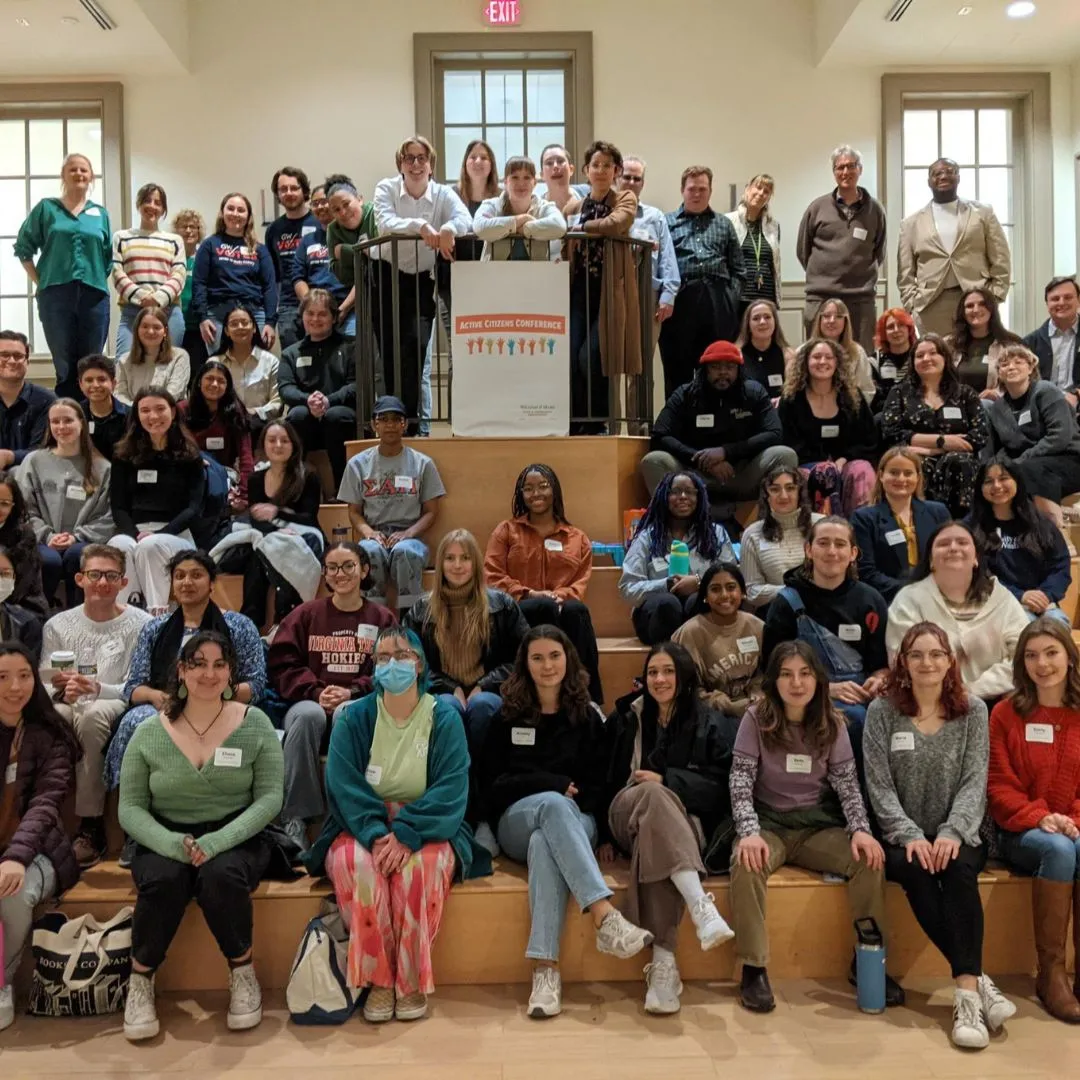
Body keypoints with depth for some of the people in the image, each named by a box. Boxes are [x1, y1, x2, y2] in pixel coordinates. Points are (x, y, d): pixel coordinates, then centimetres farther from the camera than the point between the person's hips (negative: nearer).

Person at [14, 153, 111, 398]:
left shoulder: (100, 213, 12)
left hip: (94, 295, 2)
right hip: (56, 294, -2)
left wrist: (99, 281, 5)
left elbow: (109, 257, 15)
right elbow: (24, 248, 7)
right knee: (64, 365, 1)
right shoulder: (46, 208, 7)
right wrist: (40, 282, 1)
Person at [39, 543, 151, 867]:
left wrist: (98, 689, -25)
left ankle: (91, 827, -27)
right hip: (68, 708, 3)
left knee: (92, 714, -37)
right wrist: (62, 692, -15)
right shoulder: (58, 625, 11)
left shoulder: (141, 625, 0)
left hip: (118, 710, -2)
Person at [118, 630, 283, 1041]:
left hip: (235, 839, -1)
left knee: (220, 875, -33)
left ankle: (243, 972, -8)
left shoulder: (254, 724, -2)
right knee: (163, 879, -32)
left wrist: (216, 842, -21)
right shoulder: (149, 732, 1)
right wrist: (173, 844, -21)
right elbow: (130, 809, -1)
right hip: (166, 841, 1)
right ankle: (140, 979, -7)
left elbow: (269, 798, -7)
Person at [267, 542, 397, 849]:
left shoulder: (383, 619, 11)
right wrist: (316, 692, -12)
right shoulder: (305, 614, 12)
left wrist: (352, 692, -13)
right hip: (311, 701, 1)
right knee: (308, 715, -37)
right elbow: (282, 665, 5)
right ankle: (296, 818, -31)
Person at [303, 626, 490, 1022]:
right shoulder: (354, 717, 2)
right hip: (363, 827, 1)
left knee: (421, 866, -34)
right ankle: (377, 978, -16)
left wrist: (406, 835, -26)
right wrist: (376, 835, -25)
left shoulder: (444, 718, -1)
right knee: (355, 865, -32)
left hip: (426, 830, -1)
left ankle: (412, 980, -16)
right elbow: (344, 786, -8)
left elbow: (451, 791, -11)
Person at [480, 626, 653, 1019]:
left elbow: (602, 783, 7)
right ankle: (606, 916, -53)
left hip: (575, 823, 1)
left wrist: (606, 836, -9)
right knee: (553, 803, -37)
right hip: (517, 821, 0)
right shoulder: (507, 717, 11)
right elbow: (493, 783, 3)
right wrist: (556, 785, -9)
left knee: (544, 844, -38)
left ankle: (545, 968, -48)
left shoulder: (589, 716, 13)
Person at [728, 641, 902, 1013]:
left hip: (820, 824, 3)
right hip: (770, 822, -2)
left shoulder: (832, 723, 1)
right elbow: (740, 782, -12)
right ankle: (754, 967, -22)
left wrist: (861, 830, -19)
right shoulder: (756, 719, -8)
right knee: (747, 863, -34)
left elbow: (848, 783, -1)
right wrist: (749, 833, -28)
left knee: (870, 858, -24)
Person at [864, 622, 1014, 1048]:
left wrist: (952, 832, -20)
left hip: (958, 834, 1)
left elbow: (974, 782, -4)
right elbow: (879, 787, -5)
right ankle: (976, 980, -28)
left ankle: (966, 991, -33)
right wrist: (910, 835, -19)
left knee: (959, 869, -32)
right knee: (916, 871, -33)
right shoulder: (881, 711, 0)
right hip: (904, 835, -1)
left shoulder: (973, 711, 4)